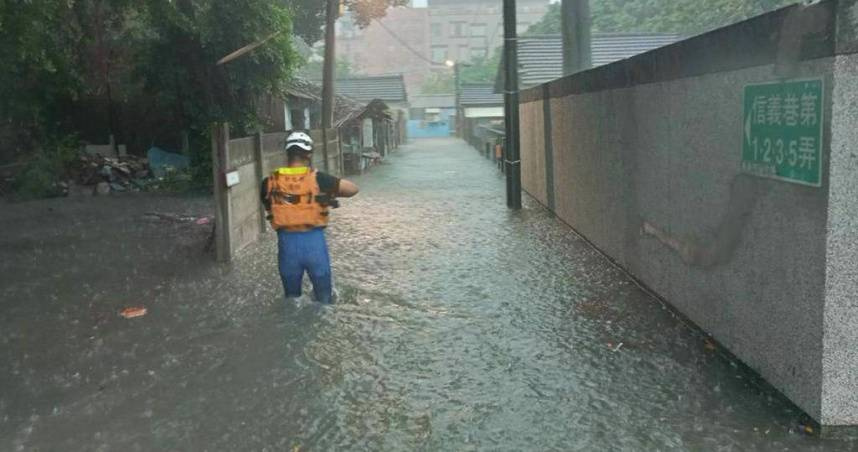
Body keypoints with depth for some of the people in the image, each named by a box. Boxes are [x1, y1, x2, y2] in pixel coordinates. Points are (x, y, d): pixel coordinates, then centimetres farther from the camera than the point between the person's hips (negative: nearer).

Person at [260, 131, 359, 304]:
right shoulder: (317, 178, -9)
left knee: (292, 298, 20)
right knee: (324, 297, 16)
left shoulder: (270, 182, -2)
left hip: (287, 243, 2)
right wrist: (331, 192, 8)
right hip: (314, 241, -2)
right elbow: (353, 189, -7)